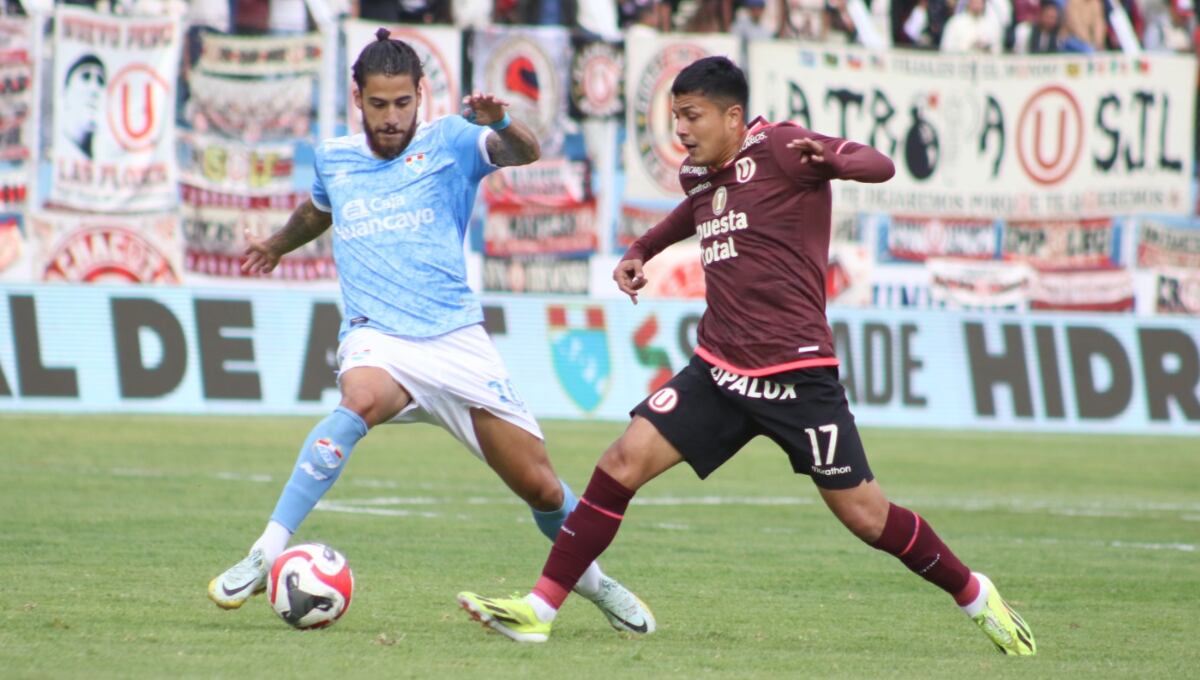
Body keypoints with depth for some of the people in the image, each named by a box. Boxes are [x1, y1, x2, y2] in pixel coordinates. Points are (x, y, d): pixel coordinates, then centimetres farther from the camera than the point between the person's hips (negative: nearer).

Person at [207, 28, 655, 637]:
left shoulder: (448, 143, 2)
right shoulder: (333, 158, 13)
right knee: (361, 399, -37)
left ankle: (590, 578, 33)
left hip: (457, 340, 0)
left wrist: (499, 124, -39)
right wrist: (278, 244, 55)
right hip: (377, 339, 0)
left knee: (541, 487, 1)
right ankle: (266, 554, -40)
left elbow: (525, 153, -17)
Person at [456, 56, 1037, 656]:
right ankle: (539, 611, -4)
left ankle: (976, 597, 19)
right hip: (718, 369, 7)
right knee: (623, 463, -7)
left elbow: (879, 166, -21)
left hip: (794, 373, -7)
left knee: (865, 516, -2)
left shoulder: (776, 147, -9)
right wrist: (641, 252, 28)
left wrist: (829, 162, -42)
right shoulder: (698, 173, 13)